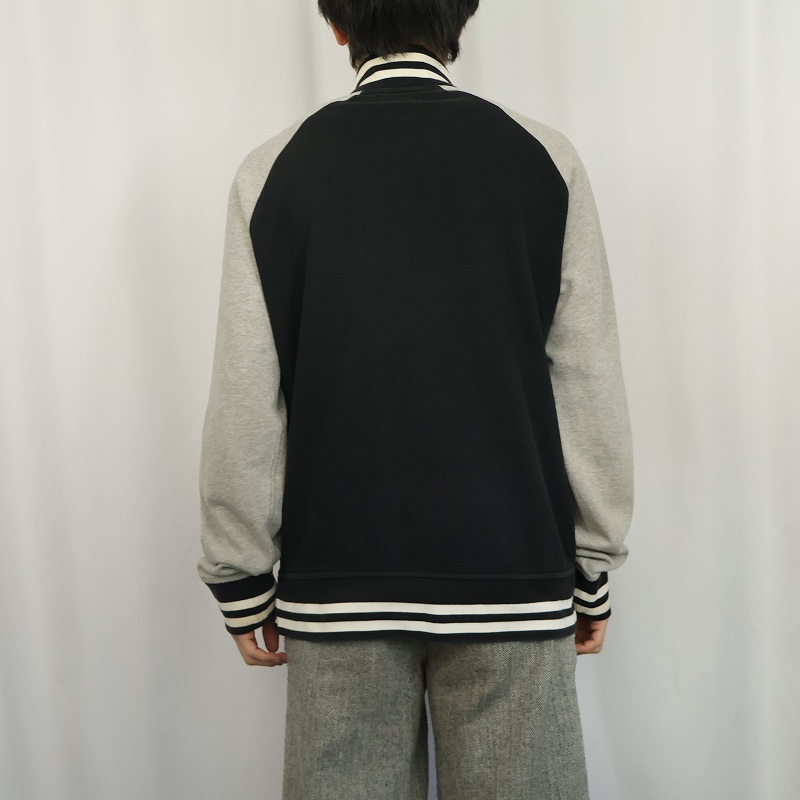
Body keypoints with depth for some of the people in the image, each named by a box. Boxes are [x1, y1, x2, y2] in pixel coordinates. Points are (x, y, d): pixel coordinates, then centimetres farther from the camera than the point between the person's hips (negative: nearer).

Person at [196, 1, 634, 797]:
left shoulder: (274, 170, -1)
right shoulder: (544, 159, -1)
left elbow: (246, 401, -4)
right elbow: (588, 389, -2)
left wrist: (240, 579, 6)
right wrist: (594, 567, 8)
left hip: (337, 579, 1)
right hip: (513, 572, 0)